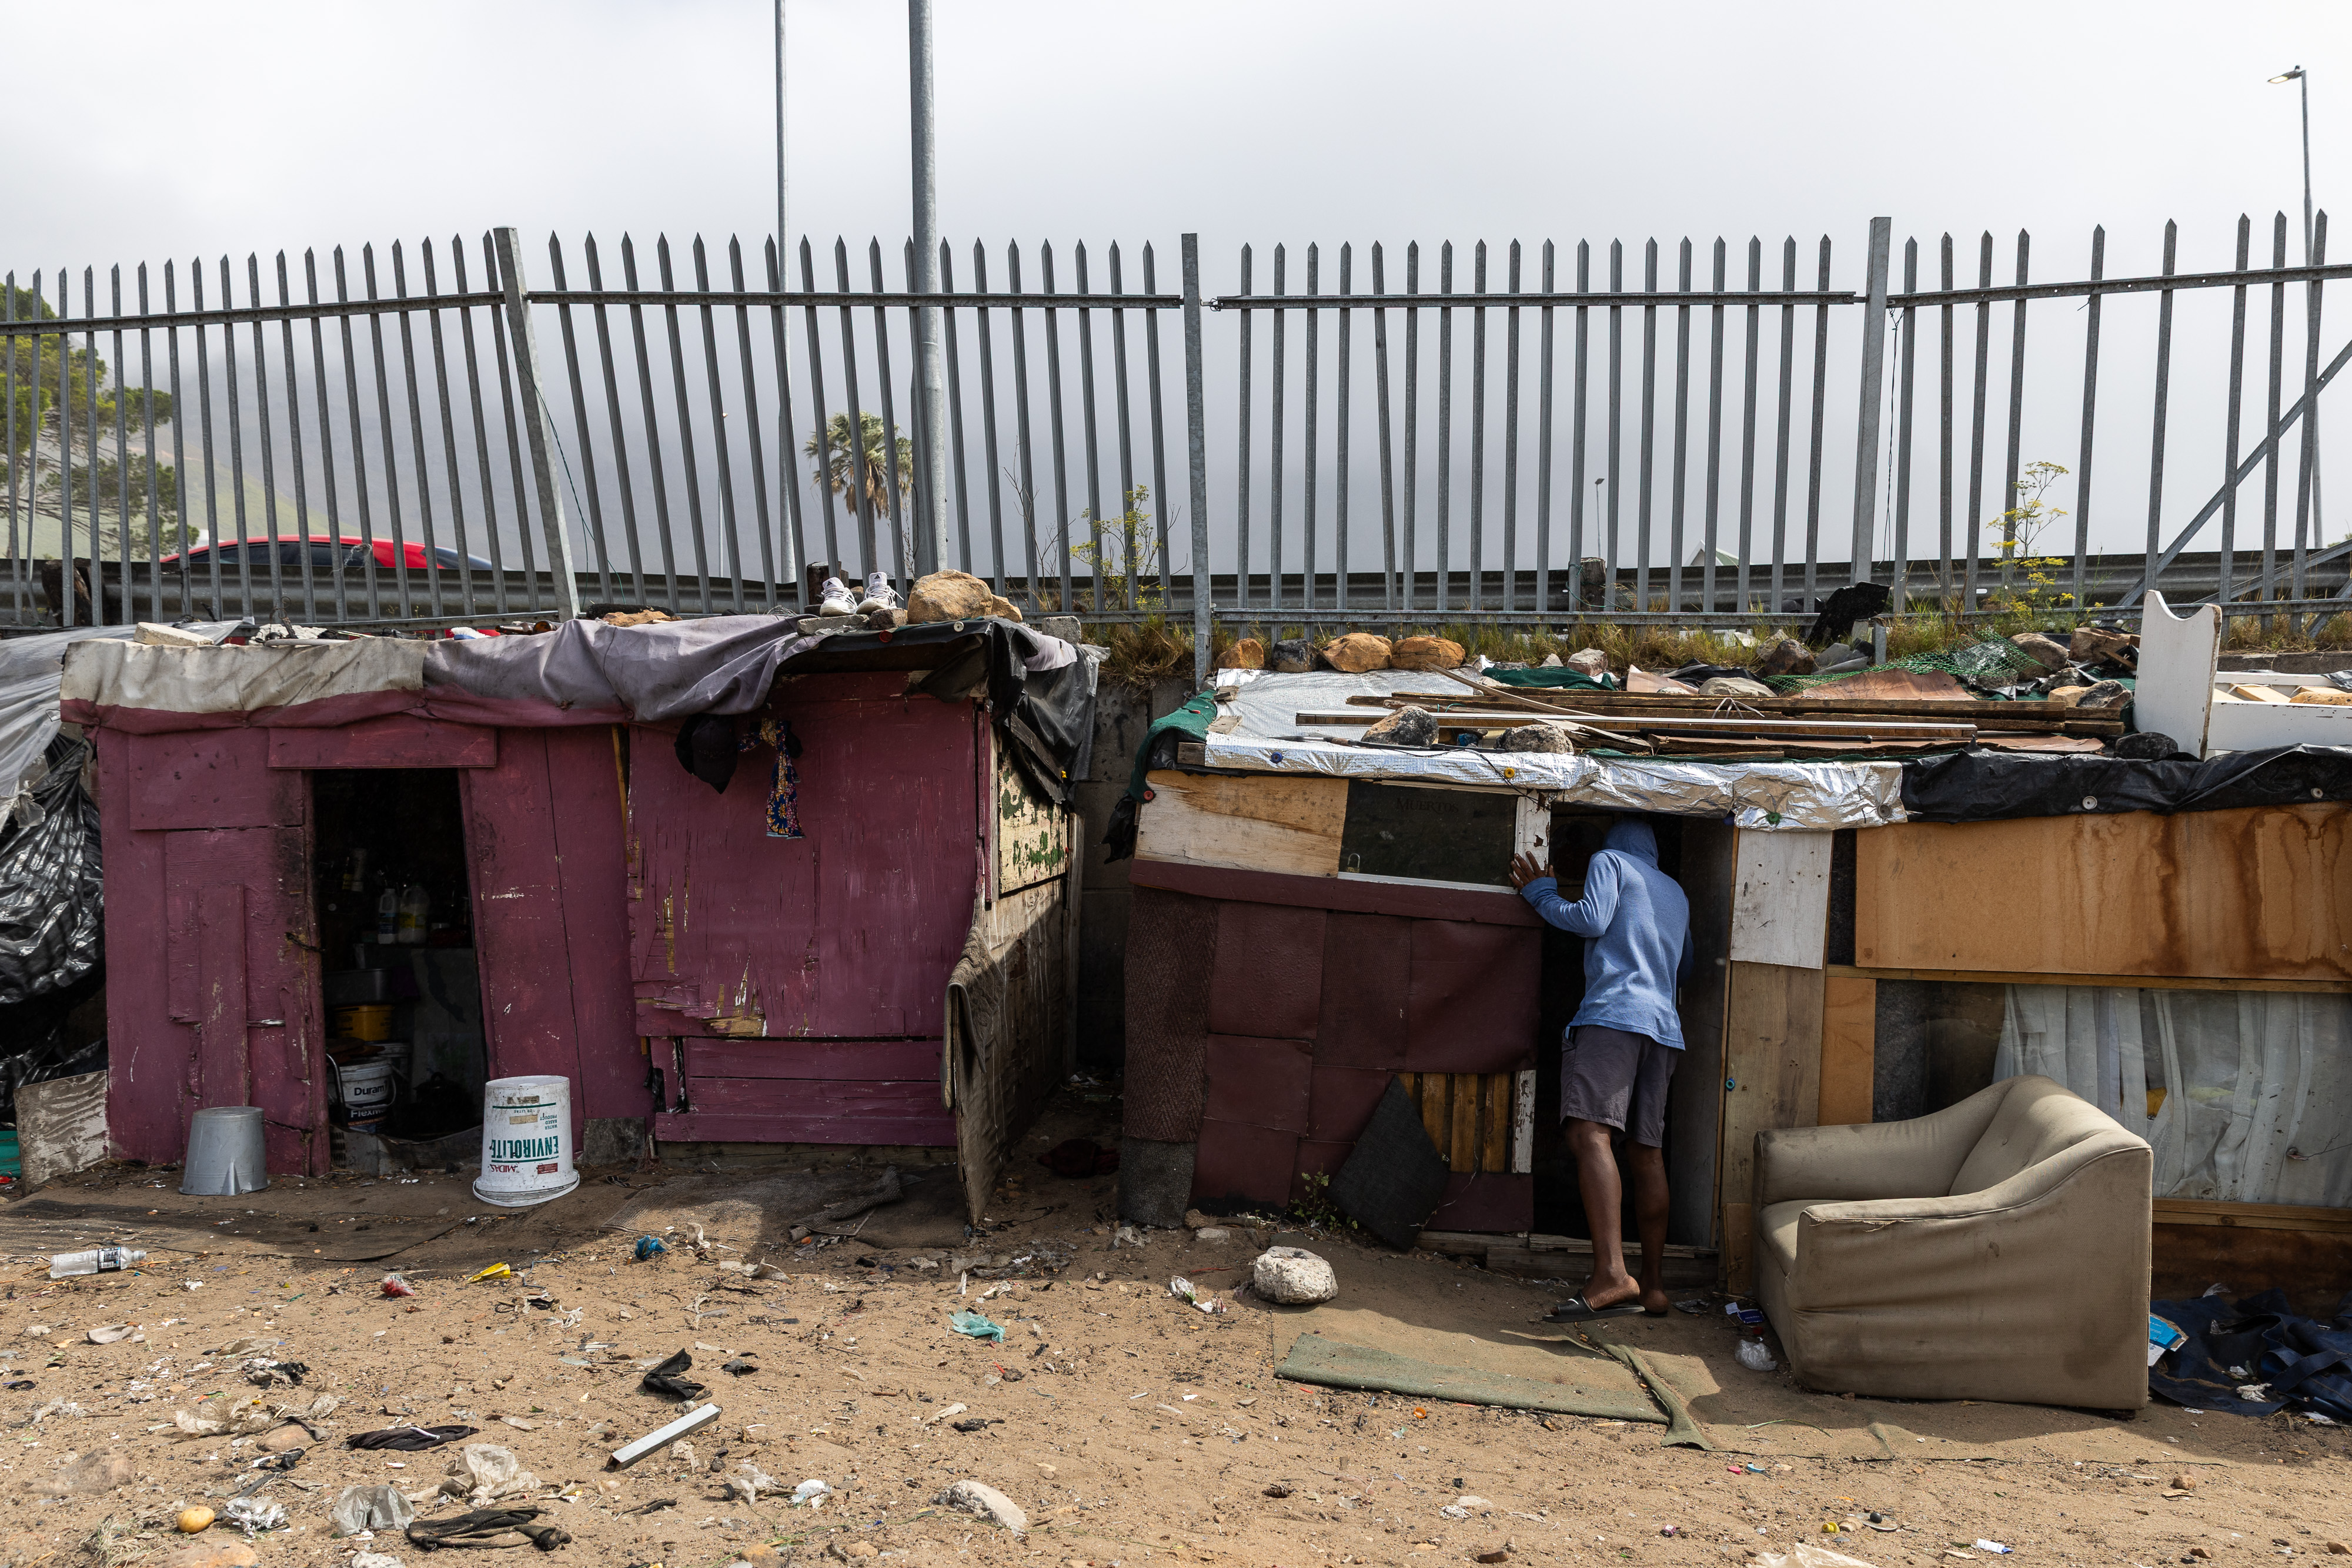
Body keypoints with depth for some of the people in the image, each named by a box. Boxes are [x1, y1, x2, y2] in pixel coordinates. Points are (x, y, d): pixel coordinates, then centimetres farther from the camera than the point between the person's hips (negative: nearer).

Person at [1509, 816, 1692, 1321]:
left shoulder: (1610, 860, 11)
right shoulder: (1676, 892, 29)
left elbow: (1591, 920, -5)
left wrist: (1541, 894, 9)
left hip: (1613, 1012, -8)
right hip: (1664, 1026, 8)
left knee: (1590, 1132, -20)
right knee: (1647, 1151, 8)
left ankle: (1612, 1275, -34)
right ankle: (1654, 1284, 8)